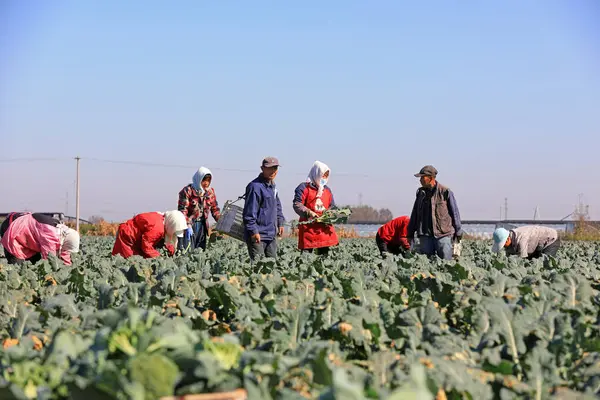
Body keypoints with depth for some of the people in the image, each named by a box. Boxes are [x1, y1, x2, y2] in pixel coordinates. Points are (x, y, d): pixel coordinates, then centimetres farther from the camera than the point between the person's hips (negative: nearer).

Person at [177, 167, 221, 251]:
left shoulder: (210, 192, 8)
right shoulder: (188, 191, -10)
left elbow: (215, 209, 15)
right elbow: (183, 210, -14)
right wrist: (188, 226, -23)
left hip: (202, 225, 6)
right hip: (189, 224, -6)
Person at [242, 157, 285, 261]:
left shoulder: (273, 185, 13)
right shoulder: (255, 186, -16)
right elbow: (249, 212, -18)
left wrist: (280, 223, 19)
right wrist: (254, 231, -20)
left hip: (271, 234, 9)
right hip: (258, 235, -9)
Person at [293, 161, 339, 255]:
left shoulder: (327, 190, 19)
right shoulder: (304, 188, -1)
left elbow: (332, 206, 23)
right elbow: (297, 205, -10)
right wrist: (309, 213, -24)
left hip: (324, 229, 6)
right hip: (308, 228, -6)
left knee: (325, 253, 5)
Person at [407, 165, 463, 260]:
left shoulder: (445, 192, -3)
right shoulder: (421, 192, 12)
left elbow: (454, 213, 2)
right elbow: (415, 214, 19)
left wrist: (458, 232, 4)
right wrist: (410, 233, 18)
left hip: (443, 234, -4)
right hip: (425, 235, 4)